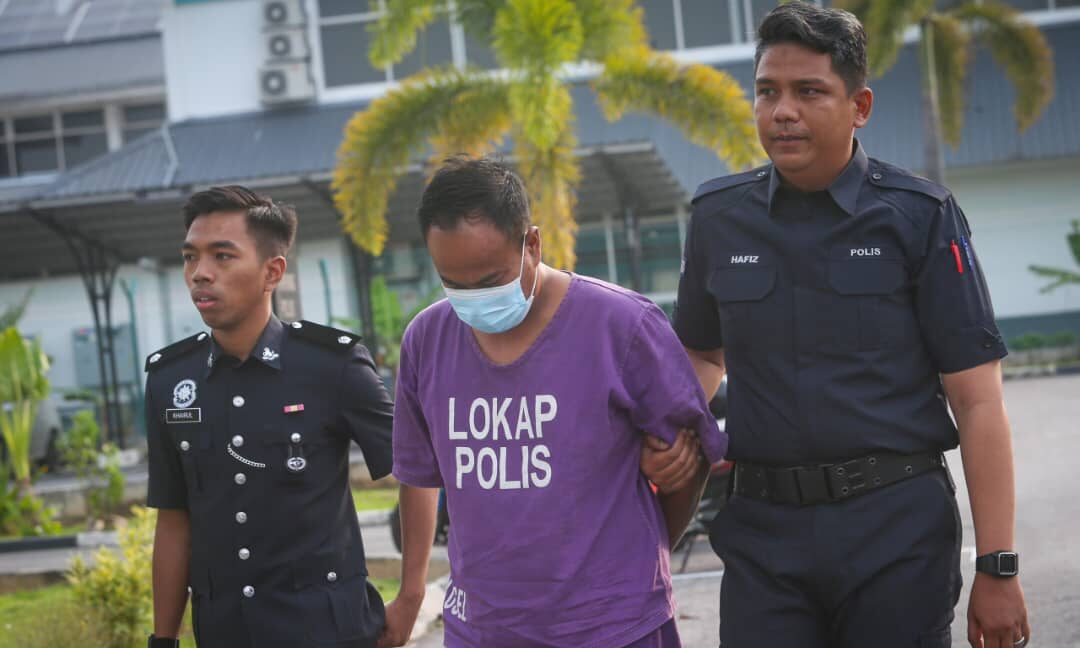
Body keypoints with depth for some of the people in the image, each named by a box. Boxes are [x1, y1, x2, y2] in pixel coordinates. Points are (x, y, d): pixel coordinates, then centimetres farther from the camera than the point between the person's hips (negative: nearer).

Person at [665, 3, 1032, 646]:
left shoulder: (920, 217, -3)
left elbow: (977, 402, -5)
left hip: (899, 530, -2)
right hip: (763, 530, 2)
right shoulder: (719, 218, 6)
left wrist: (998, 569, -9)